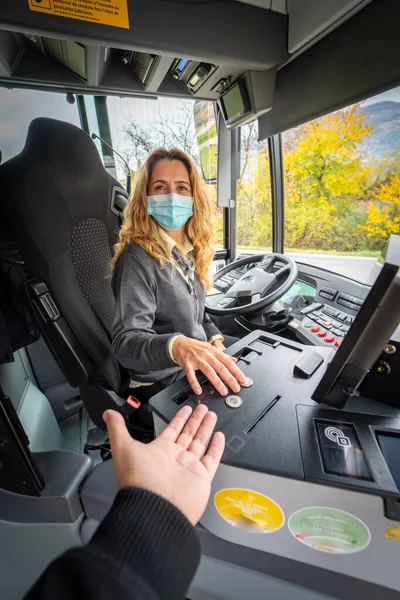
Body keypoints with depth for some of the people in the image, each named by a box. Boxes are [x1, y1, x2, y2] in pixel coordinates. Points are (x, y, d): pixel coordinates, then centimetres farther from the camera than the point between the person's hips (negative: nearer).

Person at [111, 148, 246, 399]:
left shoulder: (190, 251, 3)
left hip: (199, 370, 7)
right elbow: (126, 342, -28)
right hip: (163, 386, -6)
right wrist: (176, 346, -47)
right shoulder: (137, 259, -19)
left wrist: (216, 342, -1)